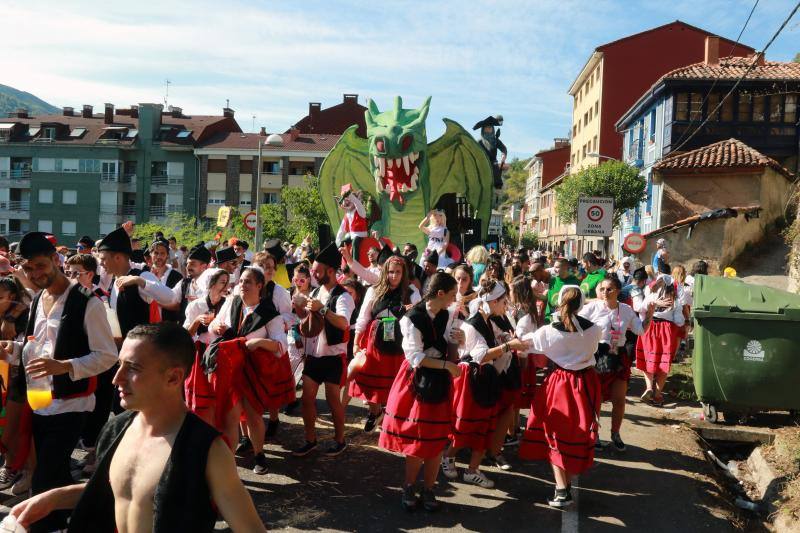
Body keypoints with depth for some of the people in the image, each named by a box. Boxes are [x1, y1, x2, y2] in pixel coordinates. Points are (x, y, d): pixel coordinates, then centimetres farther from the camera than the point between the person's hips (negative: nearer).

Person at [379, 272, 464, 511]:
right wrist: (445, 364, -20)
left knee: (436, 439, 8)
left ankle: (428, 490, 21)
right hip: (417, 382, -5)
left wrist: (457, 342, -13)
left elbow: (450, 354, 7)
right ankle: (409, 489, 21)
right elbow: (415, 357, -19)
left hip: (440, 383, 5)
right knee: (416, 439, 3)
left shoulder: (447, 316, 2)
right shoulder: (412, 318, -16)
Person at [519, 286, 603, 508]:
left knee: (556, 435, 9)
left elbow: (525, 341, 0)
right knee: (579, 435, 16)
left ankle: (562, 491, 4)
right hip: (587, 384, 3)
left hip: (560, 384, -3)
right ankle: (568, 483, 27)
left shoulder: (550, 331, -14)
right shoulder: (594, 330, -8)